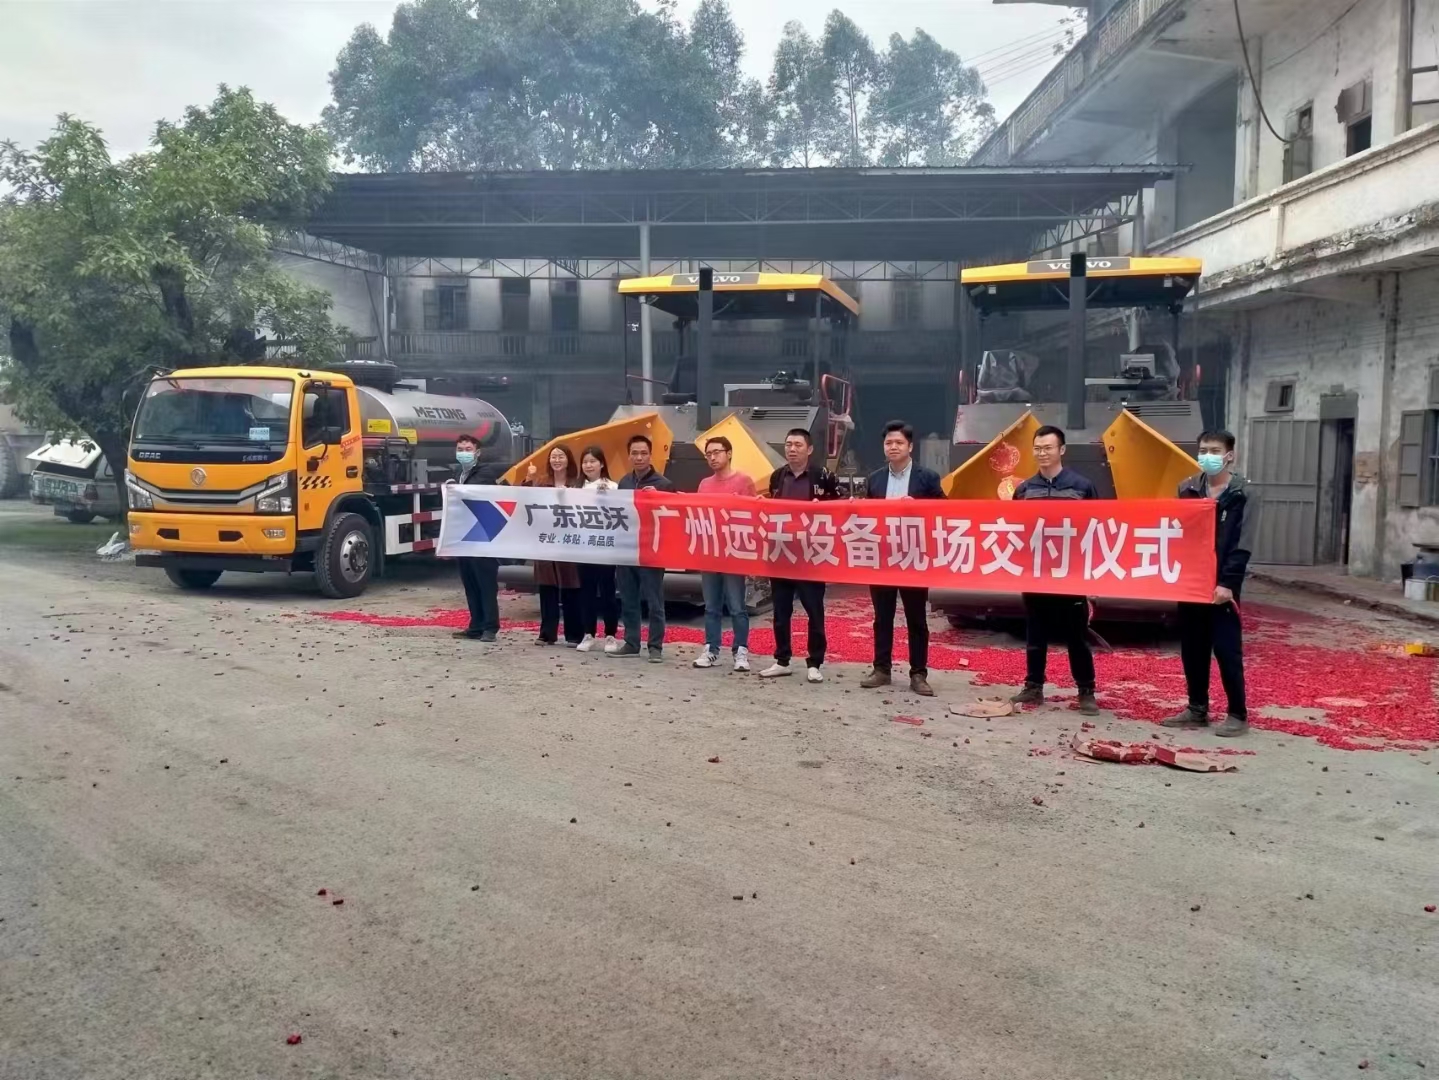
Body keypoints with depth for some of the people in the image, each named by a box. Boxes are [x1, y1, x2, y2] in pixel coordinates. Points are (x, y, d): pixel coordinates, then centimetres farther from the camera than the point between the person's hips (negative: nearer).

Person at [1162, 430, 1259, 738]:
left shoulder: (1244, 494, -3)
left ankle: (1238, 714, 7)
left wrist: (1227, 582, -18)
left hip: (1222, 585, -5)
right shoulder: (1187, 489, 9)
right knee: (1192, 649, 9)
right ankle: (1197, 709, 20)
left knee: (1227, 649, -3)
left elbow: (1243, 545, -9)